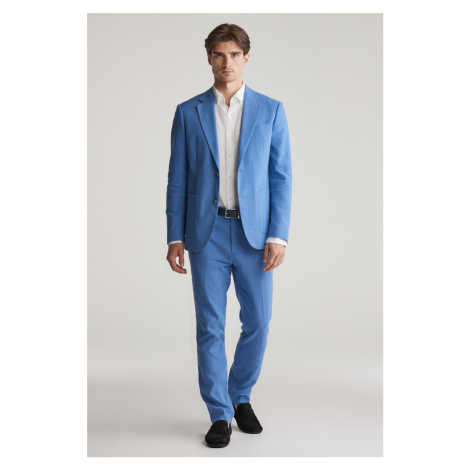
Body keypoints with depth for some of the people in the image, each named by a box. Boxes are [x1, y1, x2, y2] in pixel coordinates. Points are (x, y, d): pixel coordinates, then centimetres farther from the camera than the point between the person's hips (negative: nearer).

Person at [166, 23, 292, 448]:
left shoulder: (271, 110, 3)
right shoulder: (188, 113, 4)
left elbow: (281, 176, 1)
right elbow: (178, 179, 5)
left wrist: (278, 235, -7)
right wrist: (175, 237, -1)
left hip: (255, 232, 1)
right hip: (207, 232, 0)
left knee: (258, 320, 5)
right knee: (210, 325, 2)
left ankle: (240, 396, 30)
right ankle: (220, 415, 15)